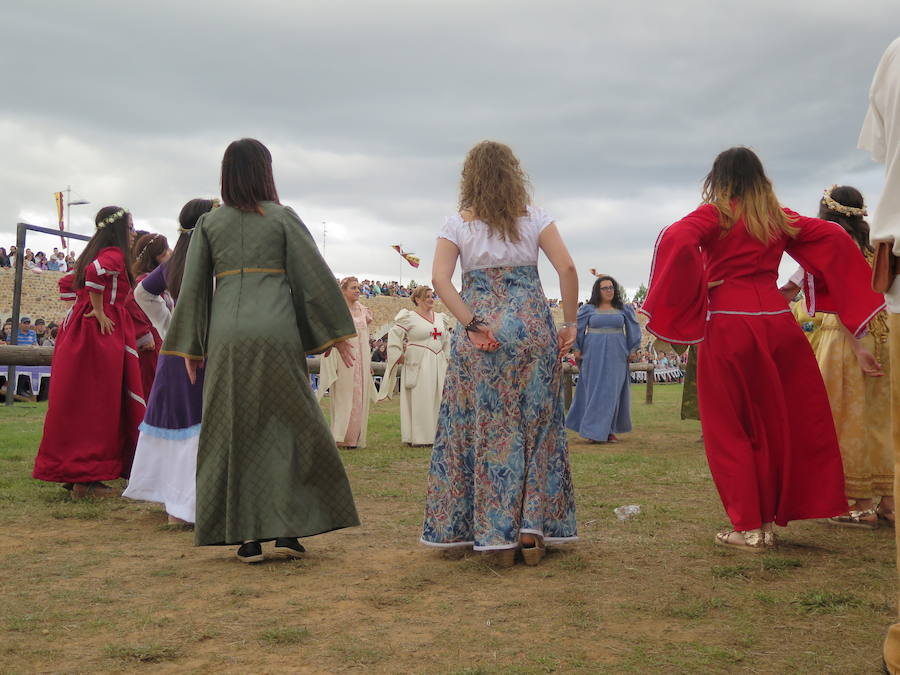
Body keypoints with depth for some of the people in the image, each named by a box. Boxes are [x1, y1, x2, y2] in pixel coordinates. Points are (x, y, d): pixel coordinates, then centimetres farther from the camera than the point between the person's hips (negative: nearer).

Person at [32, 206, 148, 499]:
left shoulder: (93, 253, 19)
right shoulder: (115, 254, -9)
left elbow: (66, 282, 27)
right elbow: (96, 272, -28)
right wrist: (99, 311, -19)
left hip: (78, 329, 9)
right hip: (104, 333, -9)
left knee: (77, 403, 11)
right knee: (98, 404, -6)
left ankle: (71, 472, 18)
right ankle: (87, 479, -4)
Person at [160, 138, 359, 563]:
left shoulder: (209, 223, 11)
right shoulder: (282, 217, 5)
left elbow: (193, 287, 9)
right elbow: (314, 276, 2)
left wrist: (190, 348, 14)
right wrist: (335, 332, 8)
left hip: (226, 338, 2)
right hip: (276, 333, -2)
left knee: (233, 432, 7)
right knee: (288, 425, 7)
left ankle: (247, 537, 6)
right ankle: (287, 530, 3)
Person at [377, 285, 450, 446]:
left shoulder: (440, 318, 15)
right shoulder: (409, 317, -5)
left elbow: (446, 339, 24)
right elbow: (394, 334, -8)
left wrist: (446, 358, 18)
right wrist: (398, 355, -11)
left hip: (437, 364, 7)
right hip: (418, 364, -7)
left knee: (436, 399, 7)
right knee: (418, 400, -6)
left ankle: (434, 434, 14)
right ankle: (417, 437, -3)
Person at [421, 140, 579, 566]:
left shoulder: (458, 224, 4)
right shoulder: (534, 218, 5)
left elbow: (440, 278, -10)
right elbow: (567, 268, -5)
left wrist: (472, 324, -10)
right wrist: (569, 324, 2)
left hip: (481, 337, 0)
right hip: (534, 329, 1)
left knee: (486, 428, 4)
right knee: (537, 424, 9)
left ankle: (495, 536, 6)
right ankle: (533, 528, 9)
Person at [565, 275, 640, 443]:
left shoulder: (623, 309, 8)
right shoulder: (588, 309, 3)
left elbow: (633, 330, 13)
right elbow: (576, 328, 7)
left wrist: (632, 350, 8)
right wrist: (577, 349, 2)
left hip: (616, 357, 2)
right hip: (594, 356, -1)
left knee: (613, 392, 1)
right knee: (595, 391, -3)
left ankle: (609, 430, 7)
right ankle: (596, 431, -1)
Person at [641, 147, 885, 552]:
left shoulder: (714, 214, -3)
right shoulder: (780, 218, 11)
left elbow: (676, 240, -21)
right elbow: (835, 239, 9)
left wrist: (699, 287, -10)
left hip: (728, 324, -4)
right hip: (775, 319, 4)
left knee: (731, 428, 4)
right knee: (778, 422, 13)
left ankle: (749, 528, 4)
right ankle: (769, 520, 18)